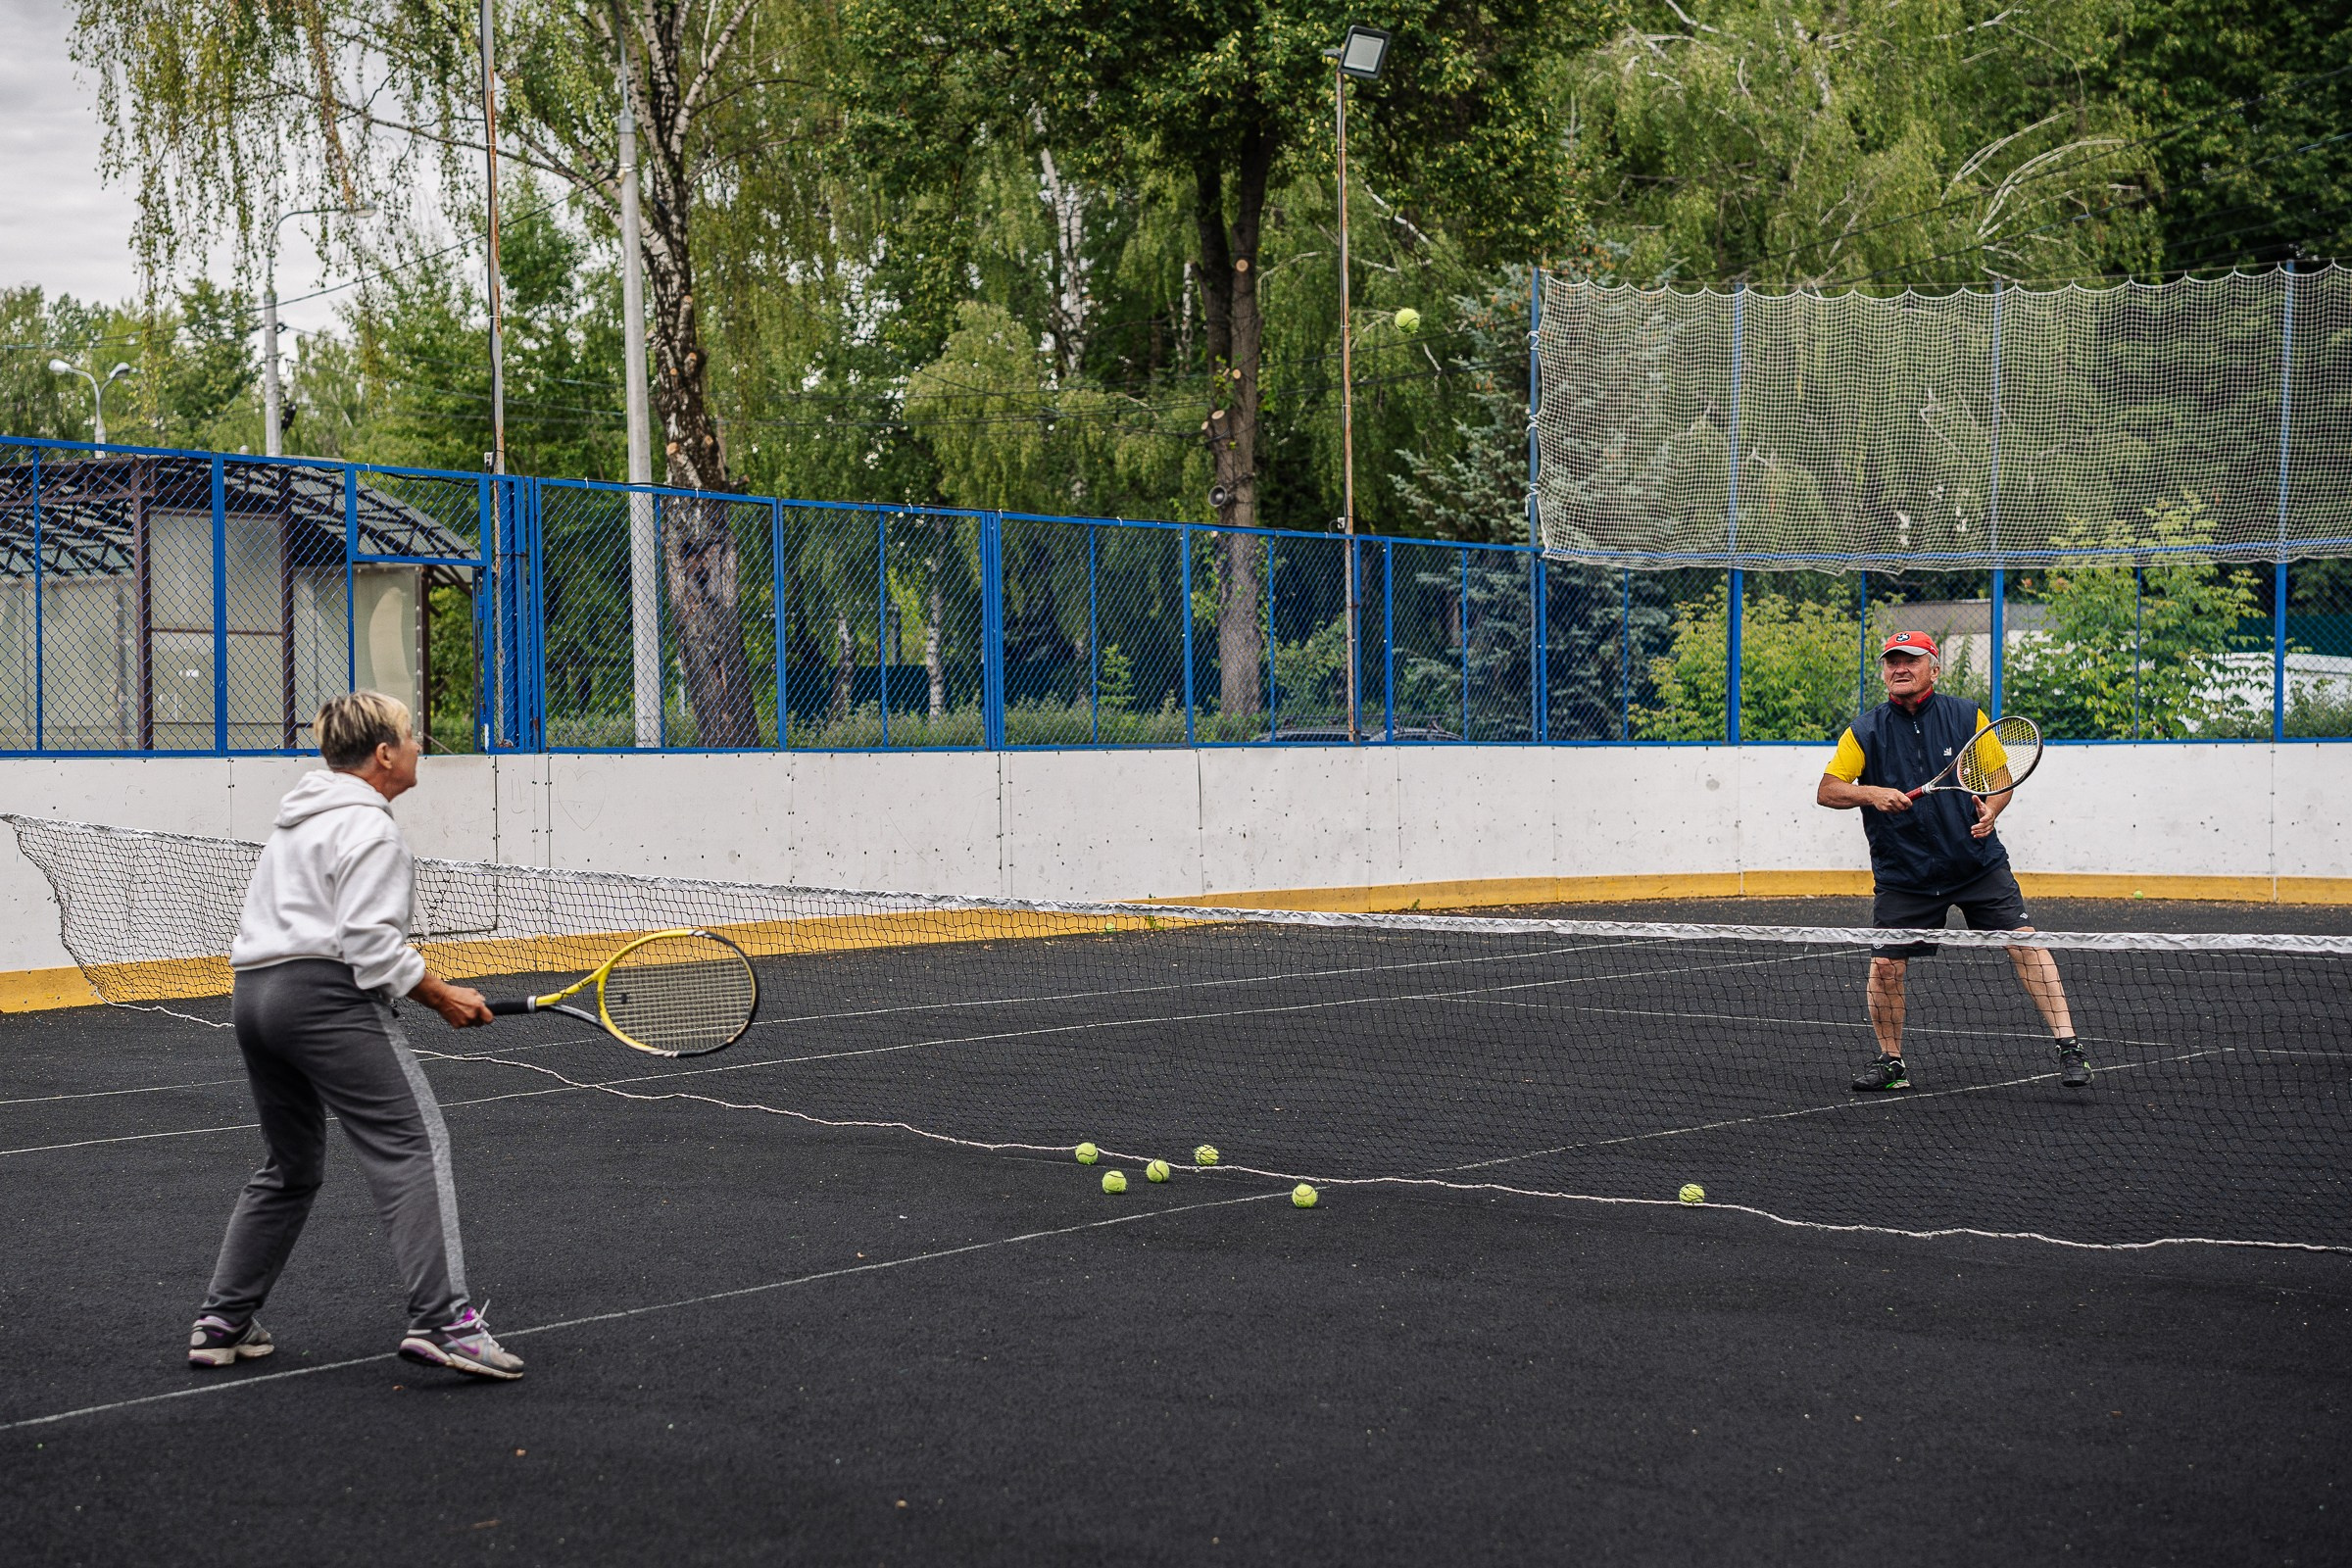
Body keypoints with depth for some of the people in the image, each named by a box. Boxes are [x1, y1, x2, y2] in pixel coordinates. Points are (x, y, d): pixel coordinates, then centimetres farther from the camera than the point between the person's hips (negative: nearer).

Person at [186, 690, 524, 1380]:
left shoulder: (301, 817, 23)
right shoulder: (369, 830, -8)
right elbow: (371, 946, -17)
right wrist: (443, 997, -8)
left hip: (256, 989, 10)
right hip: (326, 996, -10)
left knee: (291, 1165, 21)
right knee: (414, 1145, -13)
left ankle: (222, 1323, 22)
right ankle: (441, 1319, -24)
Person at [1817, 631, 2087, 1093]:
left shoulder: (1968, 717, 0)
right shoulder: (1865, 732, 0)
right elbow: (1827, 790, -1)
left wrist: (1991, 809, -16)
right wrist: (1871, 794, -19)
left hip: (1979, 863, -1)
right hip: (1902, 875, 1)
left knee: (2024, 942, -12)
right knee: (1885, 966, -5)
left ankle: (2068, 1047, -6)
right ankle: (1890, 1062, 16)